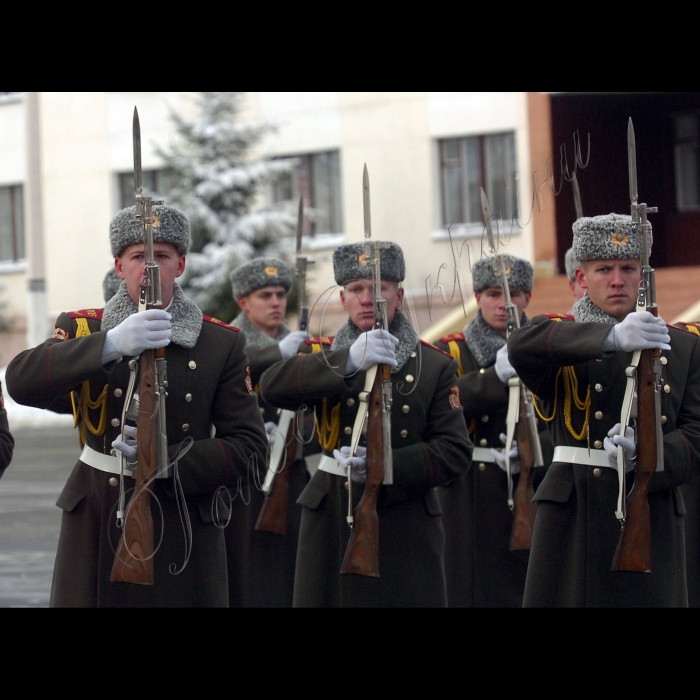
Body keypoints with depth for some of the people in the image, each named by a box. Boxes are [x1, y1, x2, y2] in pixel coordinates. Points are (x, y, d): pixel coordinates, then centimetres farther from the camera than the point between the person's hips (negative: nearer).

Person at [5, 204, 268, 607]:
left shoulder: (223, 344, 4)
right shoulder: (82, 329, 3)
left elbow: (249, 446, -2)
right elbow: (21, 381, -16)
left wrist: (166, 462, -18)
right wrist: (110, 344, -30)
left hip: (183, 525, 0)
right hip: (97, 524, 0)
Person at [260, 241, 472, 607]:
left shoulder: (435, 365, 6)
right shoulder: (322, 356, 9)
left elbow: (455, 452, -2)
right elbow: (273, 386, -14)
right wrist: (349, 361, -27)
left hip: (406, 525, 0)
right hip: (332, 520, 0)